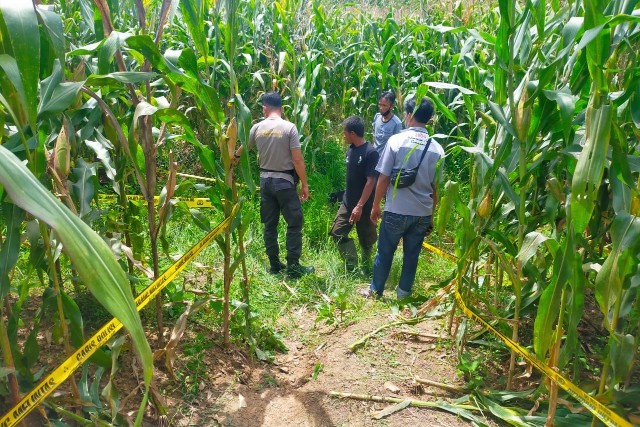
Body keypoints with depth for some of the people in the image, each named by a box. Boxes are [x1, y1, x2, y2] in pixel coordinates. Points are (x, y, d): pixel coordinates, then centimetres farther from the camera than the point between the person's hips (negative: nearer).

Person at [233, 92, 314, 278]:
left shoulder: (257, 128, 3)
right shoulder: (289, 127, -11)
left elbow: (243, 149, 21)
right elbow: (297, 160, -14)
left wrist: (234, 158, 44)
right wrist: (304, 184, -5)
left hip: (266, 180, 5)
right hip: (284, 181, -5)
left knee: (270, 224, 12)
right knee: (294, 223, 4)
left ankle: (274, 264, 19)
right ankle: (293, 266, 5)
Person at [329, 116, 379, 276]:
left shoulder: (370, 153, -19)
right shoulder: (350, 149, 4)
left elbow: (371, 182, -21)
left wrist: (360, 206, -23)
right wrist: (347, 198, 18)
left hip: (364, 205, -7)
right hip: (347, 202, 8)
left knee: (366, 240, 8)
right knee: (337, 232, 6)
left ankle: (366, 271, 29)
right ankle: (352, 266, 19)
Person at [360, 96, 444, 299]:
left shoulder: (397, 140, -10)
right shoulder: (436, 148, 0)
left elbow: (383, 178, -9)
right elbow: (435, 186, 6)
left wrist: (375, 206, 3)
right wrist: (431, 215, 17)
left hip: (396, 210, -3)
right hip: (422, 213, 3)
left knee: (385, 252, 12)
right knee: (412, 254, 15)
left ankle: (375, 290, 25)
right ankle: (404, 291, 27)